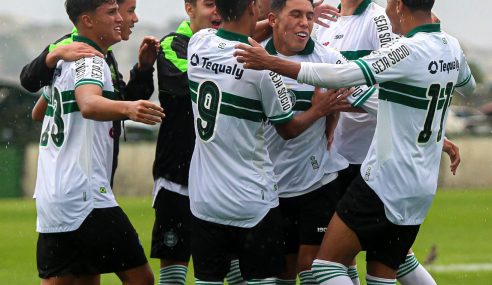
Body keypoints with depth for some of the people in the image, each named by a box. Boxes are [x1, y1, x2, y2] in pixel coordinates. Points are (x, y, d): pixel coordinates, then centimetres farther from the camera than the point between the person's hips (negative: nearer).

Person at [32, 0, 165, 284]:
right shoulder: (89, 60, -9)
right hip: (84, 197, -9)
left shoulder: (64, 60, 18)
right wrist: (126, 108, -51)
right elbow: (89, 104, -32)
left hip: (49, 197, 9)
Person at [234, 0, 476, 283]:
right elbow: (468, 85, 29)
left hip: (385, 183, -8)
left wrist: (271, 63, -26)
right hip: (423, 188, 8)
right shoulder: (452, 47, 6)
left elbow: (342, 76, -27)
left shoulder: (409, 50, -18)